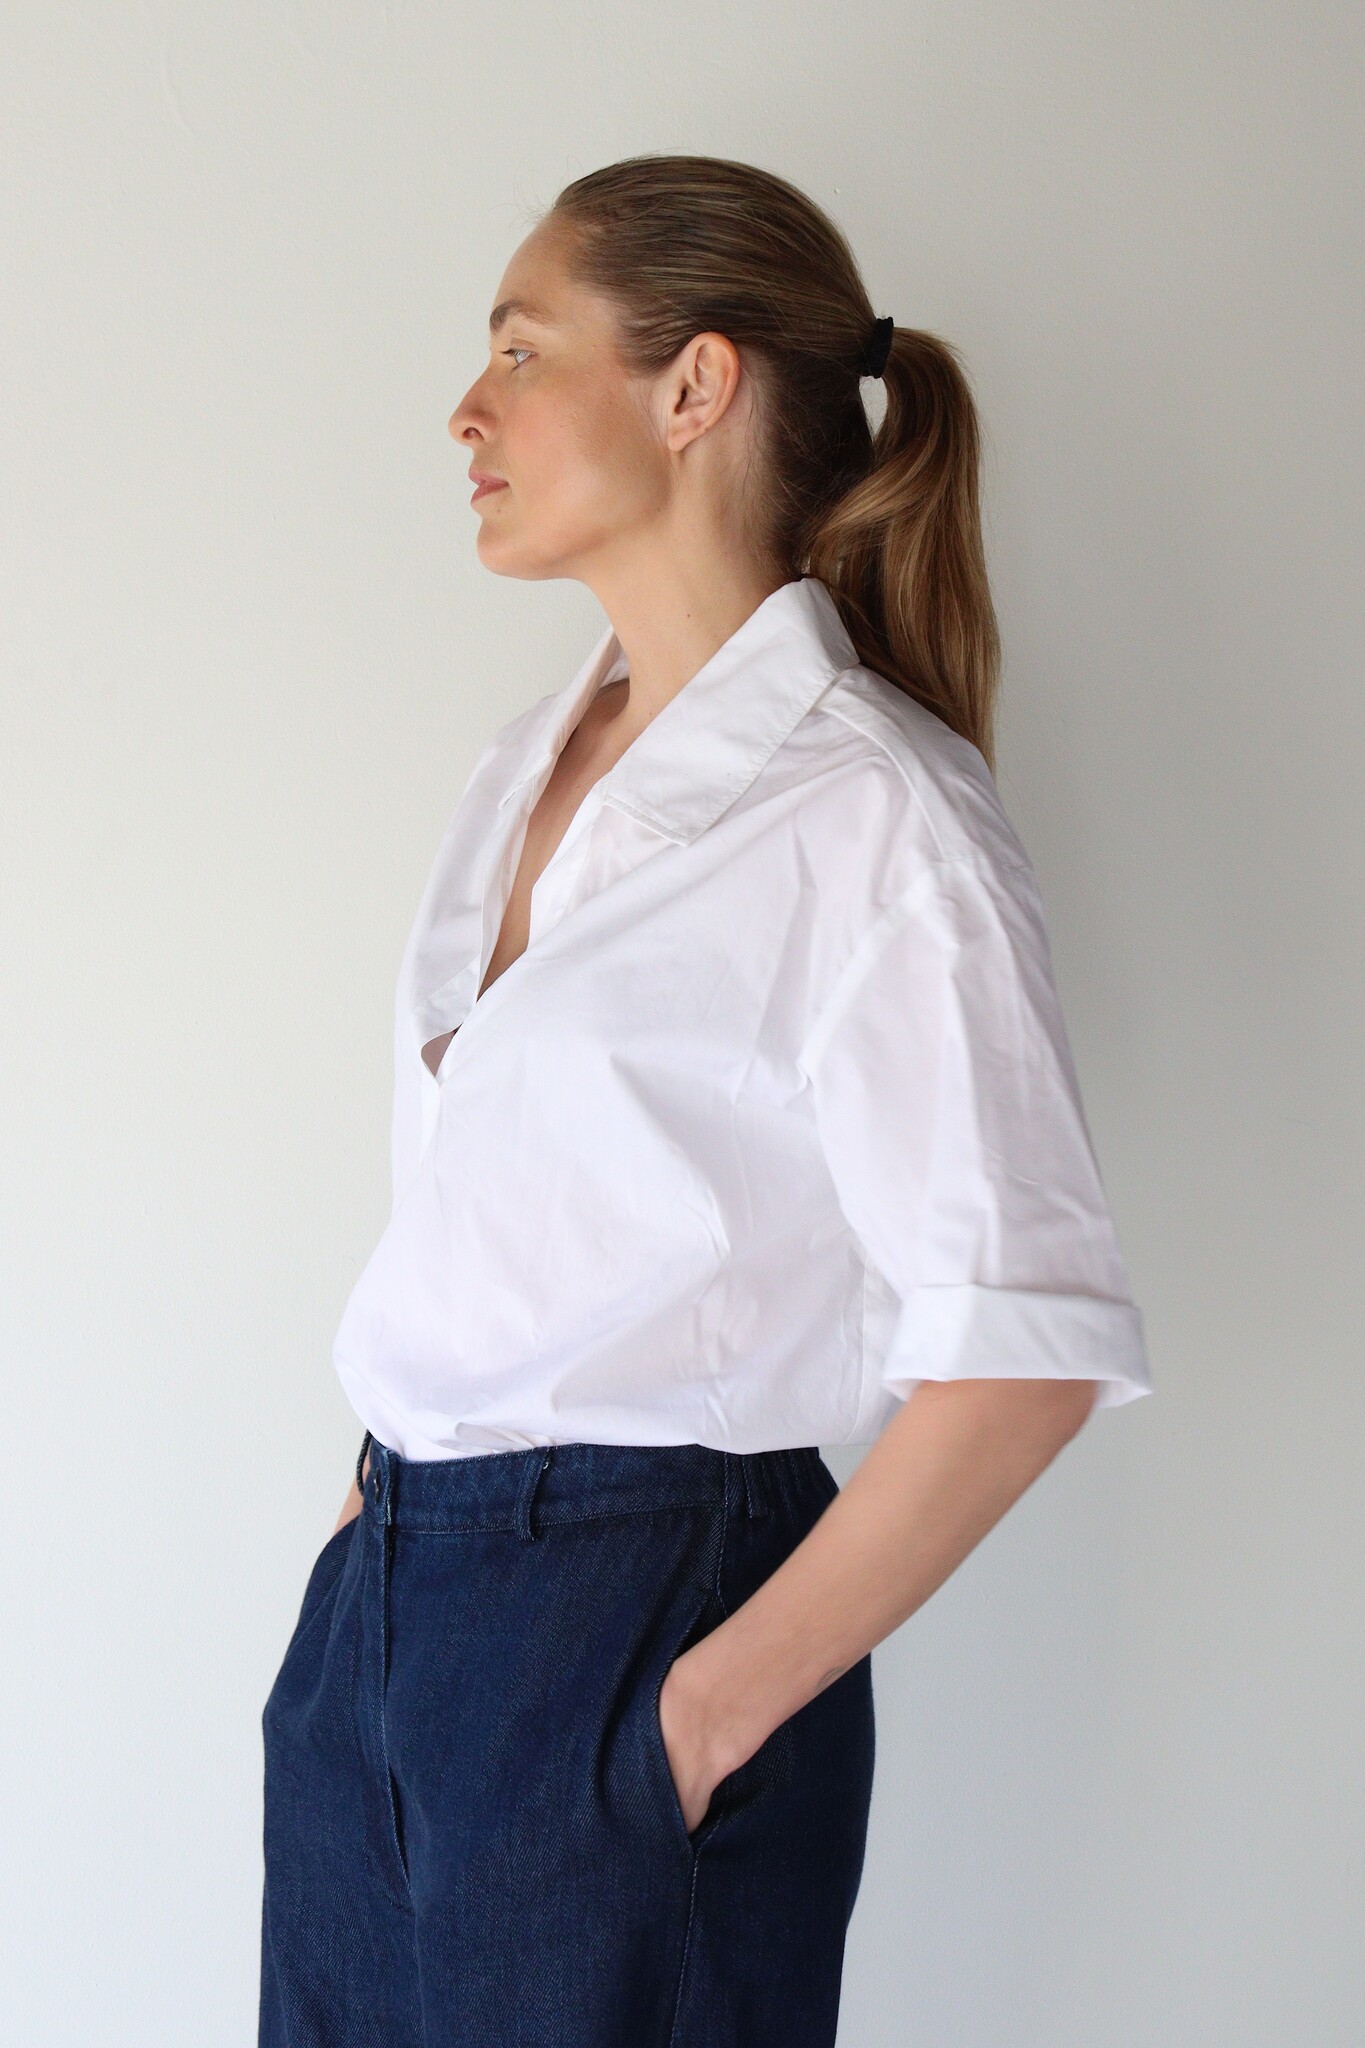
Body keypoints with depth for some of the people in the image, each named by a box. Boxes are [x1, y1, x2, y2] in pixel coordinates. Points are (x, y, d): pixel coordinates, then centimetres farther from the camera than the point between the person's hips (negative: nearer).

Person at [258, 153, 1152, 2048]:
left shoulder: (869, 814, -15)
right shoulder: (535, 763, 10)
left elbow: (1021, 1354, -20)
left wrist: (711, 1710, -17)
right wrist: (390, 1478, 7)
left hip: (640, 1608, -7)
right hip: (387, 1594, 7)